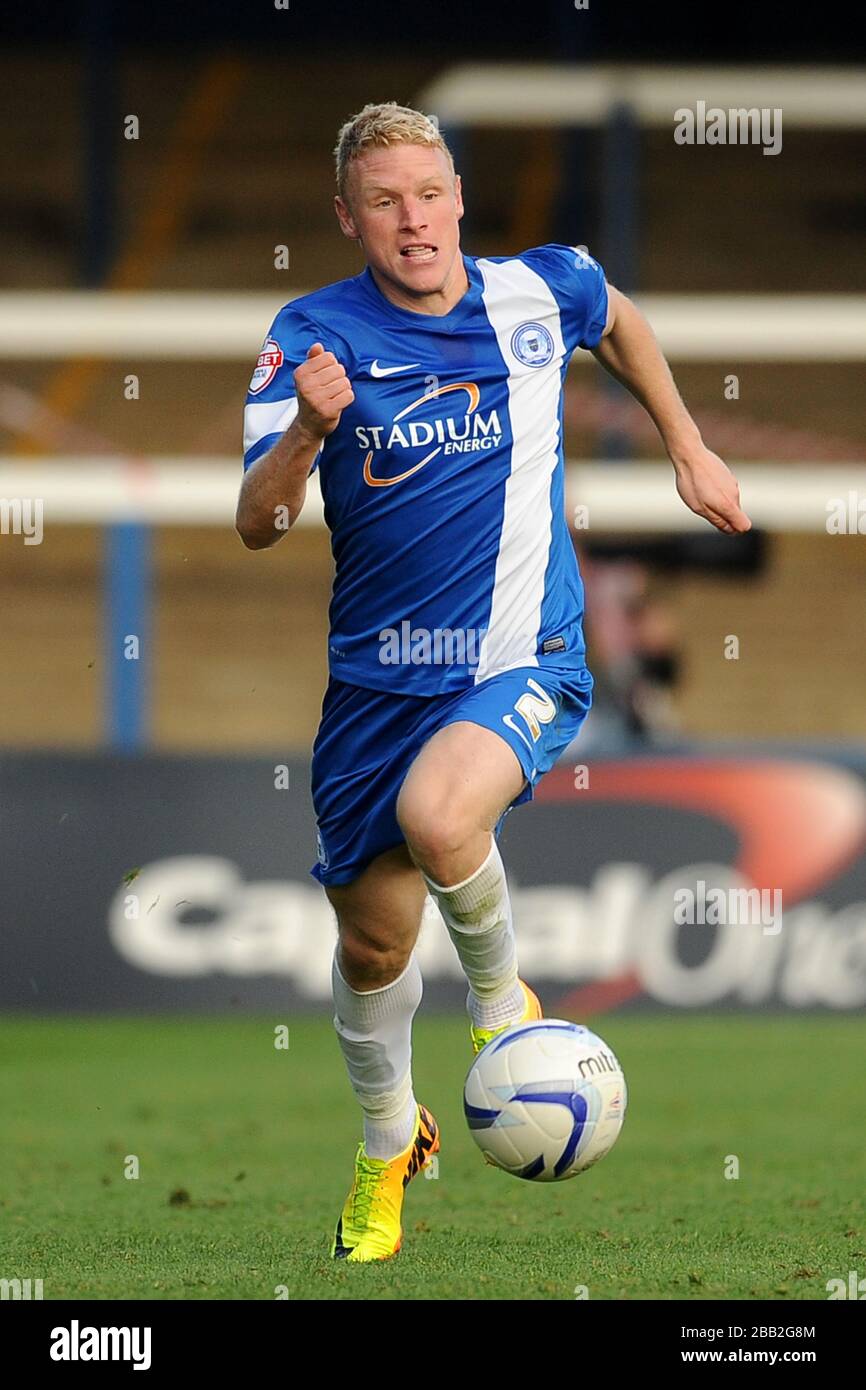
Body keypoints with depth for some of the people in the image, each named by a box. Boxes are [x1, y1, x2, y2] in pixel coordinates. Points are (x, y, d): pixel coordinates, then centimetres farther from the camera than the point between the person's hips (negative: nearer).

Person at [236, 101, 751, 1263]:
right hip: (378, 676, 2)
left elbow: (621, 324, 20)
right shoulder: (314, 334, -10)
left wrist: (689, 449, 19)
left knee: (438, 817, -33)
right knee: (372, 939, 9)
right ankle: (387, 1142, 39)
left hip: (523, 663, -2)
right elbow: (257, 526, -17)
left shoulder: (541, 290, -6)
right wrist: (306, 432, -35)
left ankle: (501, 996, -1)